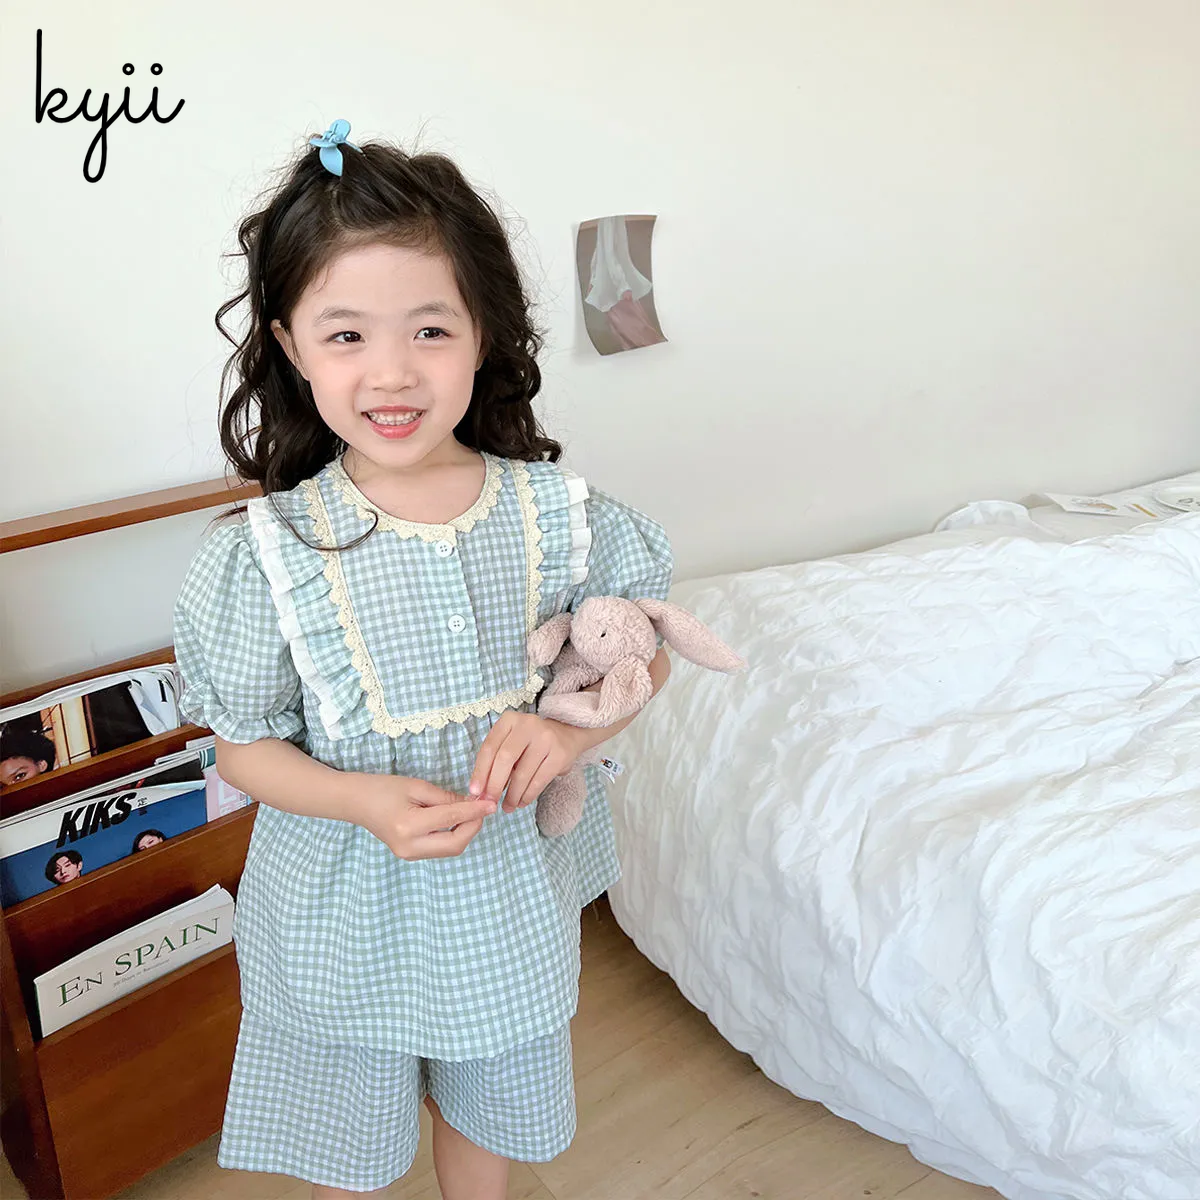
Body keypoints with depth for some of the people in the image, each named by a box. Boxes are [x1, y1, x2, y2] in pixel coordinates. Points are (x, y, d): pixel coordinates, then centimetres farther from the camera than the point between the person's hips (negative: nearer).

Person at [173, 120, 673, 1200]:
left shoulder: (554, 512, -14)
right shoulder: (273, 551, -19)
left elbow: (643, 652, -2)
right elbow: (245, 745, -9)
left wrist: (571, 728, -22)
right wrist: (367, 799, -27)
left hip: (510, 897, 2)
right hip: (344, 910, -1)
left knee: (488, 1107, 28)